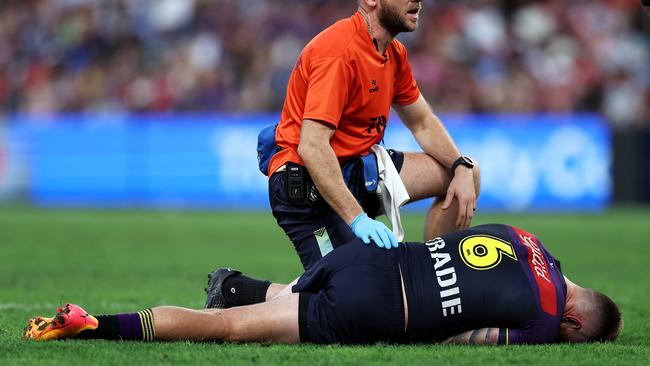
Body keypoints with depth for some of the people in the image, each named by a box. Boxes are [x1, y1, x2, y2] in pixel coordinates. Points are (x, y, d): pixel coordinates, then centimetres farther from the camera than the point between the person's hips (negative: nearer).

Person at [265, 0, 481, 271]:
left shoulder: (394, 54, 7)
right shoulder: (340, 51, -24)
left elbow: (423, 124, 19)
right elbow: (312, 147, -31)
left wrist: (462, 169, 0)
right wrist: (357, 218, -36)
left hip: (357, 167, 10)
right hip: (307, 185, -10)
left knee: (468, 173, 9)